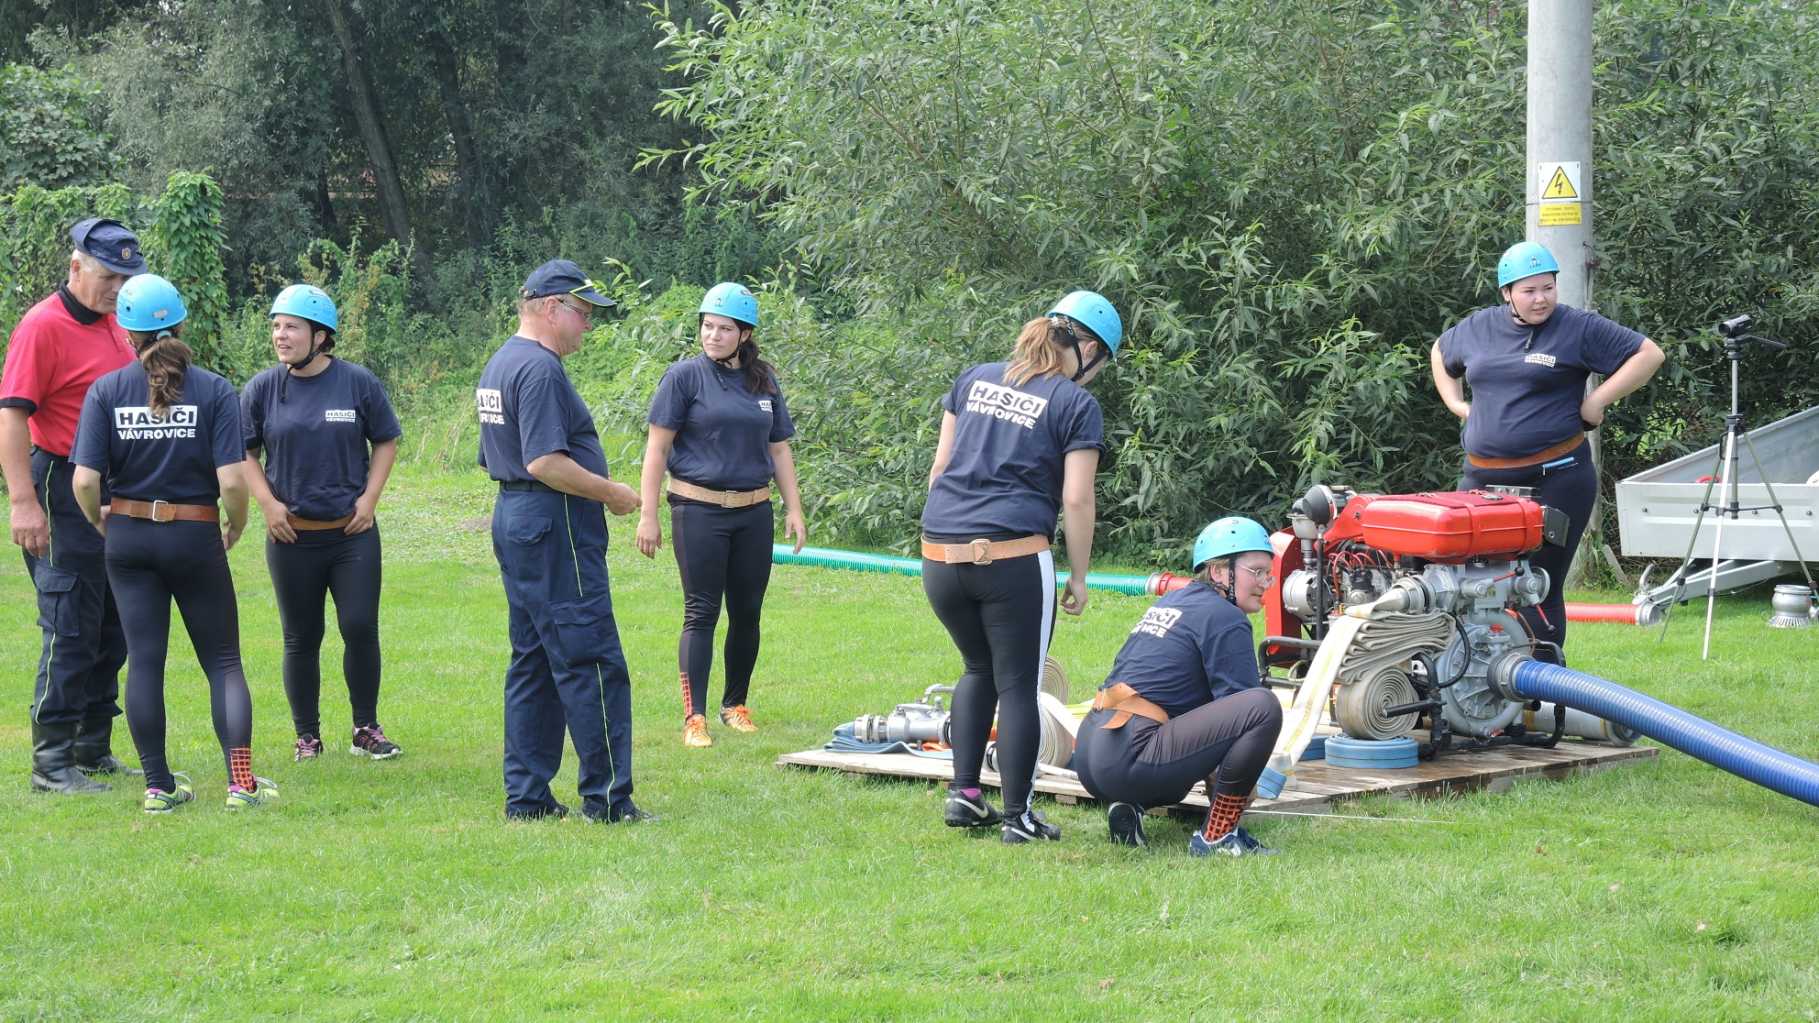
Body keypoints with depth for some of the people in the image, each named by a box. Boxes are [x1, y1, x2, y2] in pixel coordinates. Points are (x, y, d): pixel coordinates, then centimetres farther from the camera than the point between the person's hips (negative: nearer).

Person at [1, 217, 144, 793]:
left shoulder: (115, 324, 11)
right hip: (64, 492, -8)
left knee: (113, 627, 12)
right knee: (71, 628, -8)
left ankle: (93, 749, 22)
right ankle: (51, 762, -3)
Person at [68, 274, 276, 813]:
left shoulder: (107, 391, -5)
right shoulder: (215, 391, -8)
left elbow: (85, 480, -11)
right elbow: (231, 480, -16)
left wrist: (99, 522, 10)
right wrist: (235, 528, 4)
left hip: (128, 539, 1)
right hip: (196, 538, -1)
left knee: (144, 660, 7)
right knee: (222, 661, 7)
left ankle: (158, 784, 7)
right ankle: (240, 780, -5)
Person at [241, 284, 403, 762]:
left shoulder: (358, 383, -2)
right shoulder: (262, 389, -1)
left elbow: (386, 442, 7)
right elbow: (244, 453, 7)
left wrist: (369, 498, -2)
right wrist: (268, 503, -5)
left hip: (353, 532, -1)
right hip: (292, 535, 1)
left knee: (360, 629, -5)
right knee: (301, 639, 6)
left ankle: (366, 728, 10)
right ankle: (307, 736, 17)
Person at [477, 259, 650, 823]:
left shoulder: (499, 364, 17)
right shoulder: (541, 369, -16)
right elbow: (544, 462, -24)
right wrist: (611, 492, -13)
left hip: (512, 518, 11)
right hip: (555, 528, -11)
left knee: (533, 664, 13)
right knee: (592, 664, -8)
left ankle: (526, 796, 14)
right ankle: (607, 797, -8)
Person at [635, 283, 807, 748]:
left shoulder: (764, 381, 10)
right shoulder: (685, 376, -4)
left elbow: (779, 448, 17)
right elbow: (657, 448, -5)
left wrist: (793, 509, 12)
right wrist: (648, 515, -10)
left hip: (753, 512, 5)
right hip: (698, 510, -4)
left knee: (747, 612, 9)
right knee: (702, 613, -6)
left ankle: (736, 705, 23)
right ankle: (694, 717, -5)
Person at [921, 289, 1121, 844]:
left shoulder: (975, 379, 16)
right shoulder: (1076, 405, 1)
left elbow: (938, 467, 16)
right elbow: (1076, 498, -4)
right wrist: (1079, 578, 2)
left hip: (941, 553, 5)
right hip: (1013, 557, -5)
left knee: (979, 668, 23)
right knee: (1018, 685, 4)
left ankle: (963, 794, 17)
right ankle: (1017, 816, 6)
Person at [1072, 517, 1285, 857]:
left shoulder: (1171, 602, 24)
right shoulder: (1225, 618, -4)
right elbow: (1246, 711, -5)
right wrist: (1241, 786, 9)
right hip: (1129, 760, -10)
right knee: (1265, 706, -18)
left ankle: (1127, 807, 12)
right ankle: (1216, 836, -13)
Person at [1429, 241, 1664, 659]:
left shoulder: (1579, 328, -2)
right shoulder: (1477, 328, 12)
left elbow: (1649, 354, -2)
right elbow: (1440, 353, 33)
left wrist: (1597, 401, -7)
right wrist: (1454, 402, 18)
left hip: (1556, 479, -5)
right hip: (1483, 478, 5)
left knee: (1540, 585, -7)